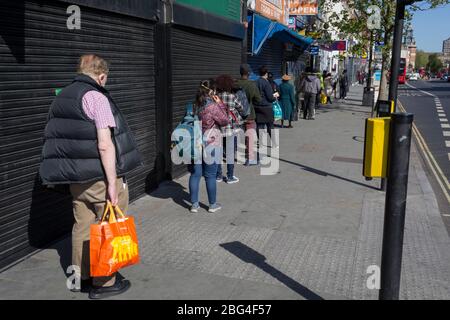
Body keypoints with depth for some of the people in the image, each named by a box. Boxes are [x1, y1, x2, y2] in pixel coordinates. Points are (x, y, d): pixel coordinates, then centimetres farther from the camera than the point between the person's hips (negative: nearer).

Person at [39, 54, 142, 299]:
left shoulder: (61, 97, 11)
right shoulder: (96, 97, -15)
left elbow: (57, 139, 16)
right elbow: (105, 145, -21)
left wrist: (64, 175, 24)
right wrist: (112, 183, -19)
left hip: (75, 177, 8)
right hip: (100, 177, -8)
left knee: (82, 227, 17)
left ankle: (80, 277, 30)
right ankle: (103, 283, 16)